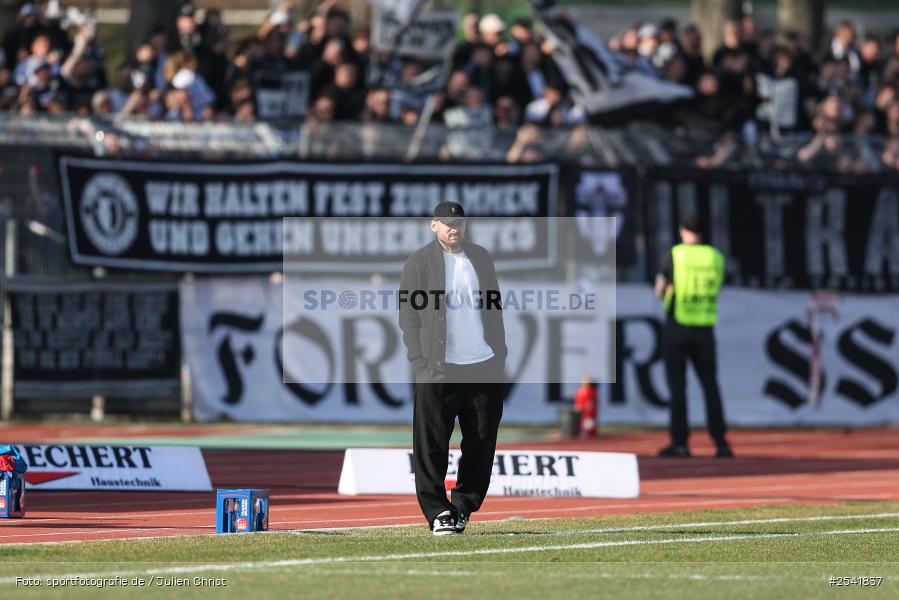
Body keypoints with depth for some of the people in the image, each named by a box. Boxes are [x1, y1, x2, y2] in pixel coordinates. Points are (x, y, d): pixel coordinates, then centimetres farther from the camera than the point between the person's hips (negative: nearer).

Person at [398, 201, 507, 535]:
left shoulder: (481, 258, 14)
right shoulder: (420, 263, 1)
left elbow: (495, 308, 17)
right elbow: (408, 316, -1)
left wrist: (500, 355, 8)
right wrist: (421, 363, -9)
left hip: (485, 368, 4)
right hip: (439, 370, -4)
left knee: (482, 443, 4)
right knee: (431, 445, -6)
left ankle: (463, 508, 14)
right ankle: (438, 512, 1)